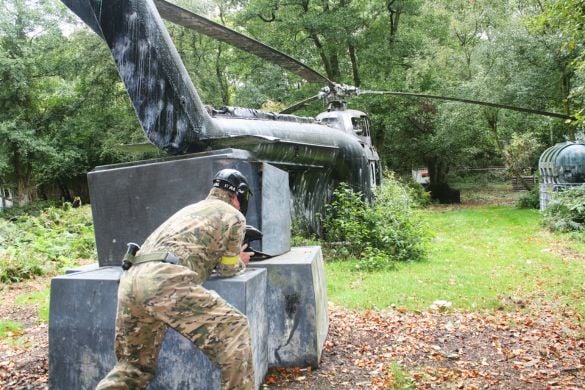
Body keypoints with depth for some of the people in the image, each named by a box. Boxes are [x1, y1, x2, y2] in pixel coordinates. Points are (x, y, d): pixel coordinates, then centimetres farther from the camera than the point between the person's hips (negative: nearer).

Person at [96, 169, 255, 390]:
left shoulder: (190, 209, 34)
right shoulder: (234, 216, 13)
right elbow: (227, 268, 18)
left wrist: (233, 258, 51)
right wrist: (240, 262, 40)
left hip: (131, 281, 8)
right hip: (164, 282, -8)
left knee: (133, 365, 22)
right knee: (233, 330, 2)